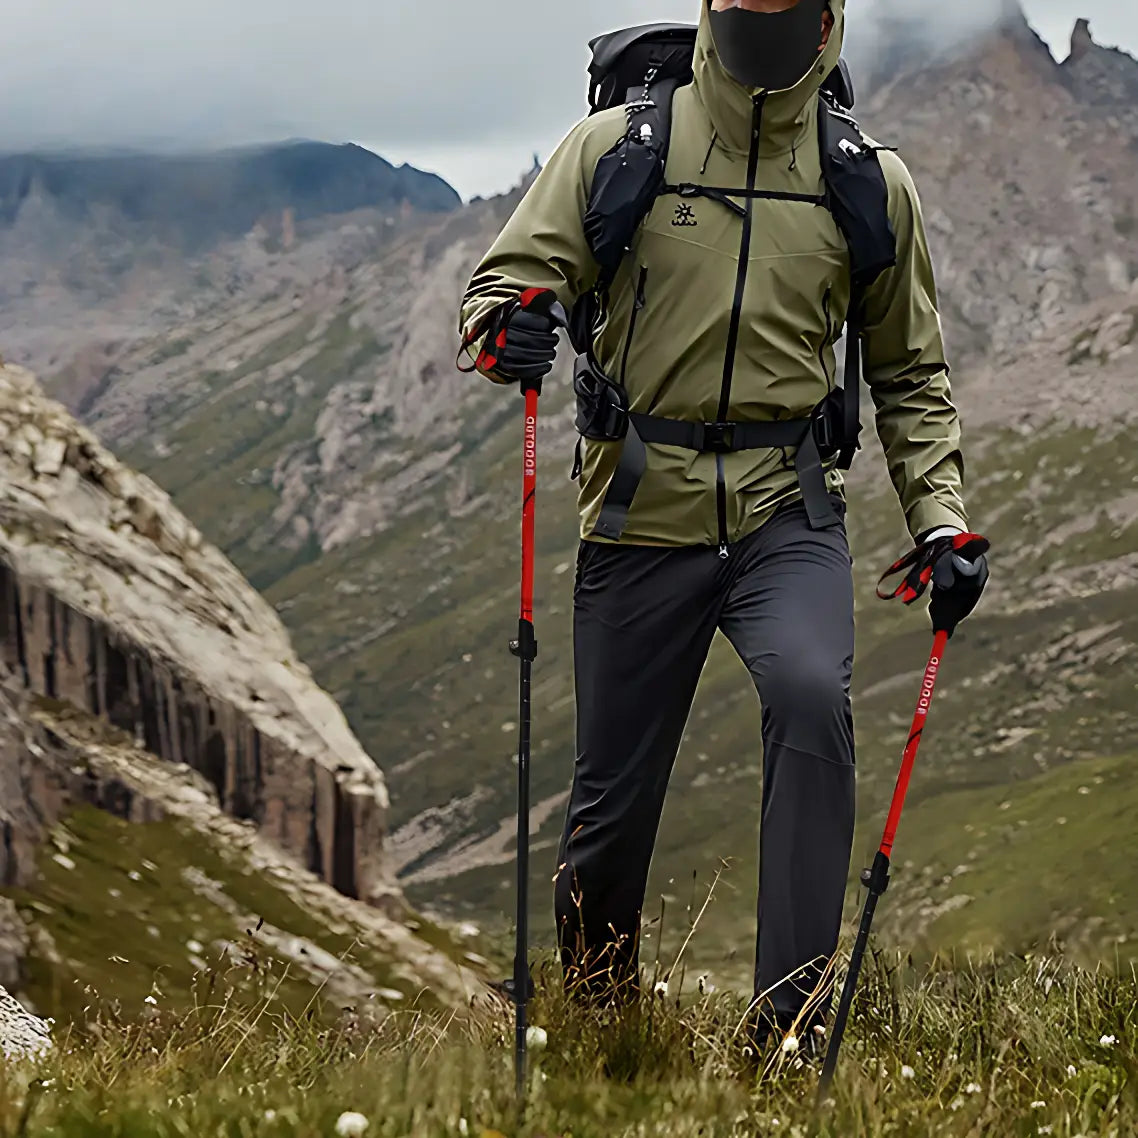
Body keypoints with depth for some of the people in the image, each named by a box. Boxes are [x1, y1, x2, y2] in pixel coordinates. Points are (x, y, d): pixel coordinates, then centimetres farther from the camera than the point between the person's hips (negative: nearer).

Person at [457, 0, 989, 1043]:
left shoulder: (870, 182, 5)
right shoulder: (618, 146, 0)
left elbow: (910, 375, 15)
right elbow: (507, 280, 0)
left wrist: (941, 521, 4)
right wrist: (505, 332, -24)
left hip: (788, 508, 0)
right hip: (642, 514, 0)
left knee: (811, 695, -29)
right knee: (614, 798, 5)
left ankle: (794, 1018, -24)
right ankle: (596, 1020, 32)